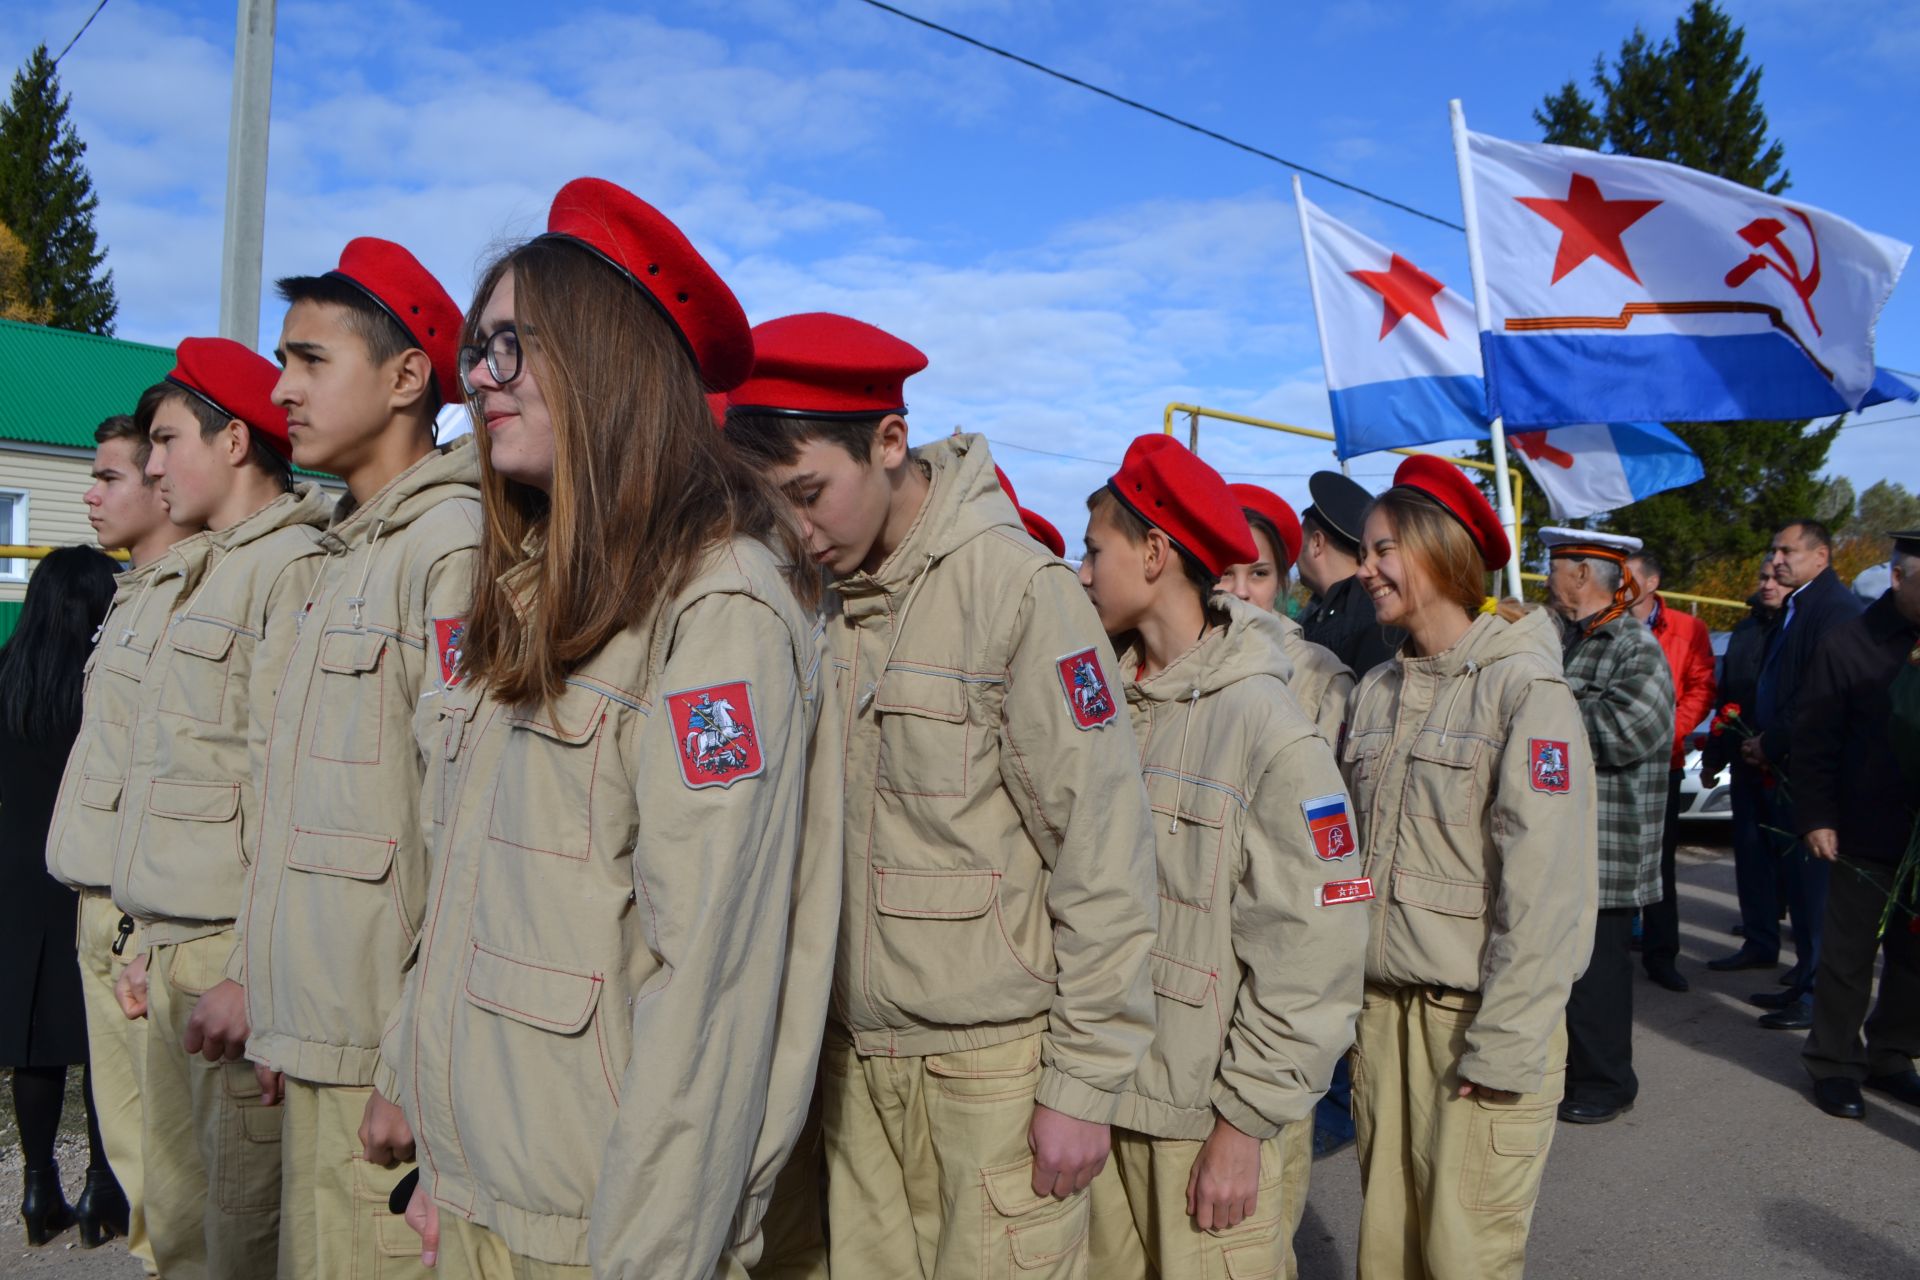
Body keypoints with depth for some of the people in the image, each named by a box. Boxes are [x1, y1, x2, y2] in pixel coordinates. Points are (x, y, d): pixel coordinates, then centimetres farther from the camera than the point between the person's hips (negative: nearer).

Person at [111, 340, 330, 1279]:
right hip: (177, 947, 9)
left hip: (234, 950, -9)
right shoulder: (211, 572, 19)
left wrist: (252, 970, -20)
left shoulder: (293, 566, -11)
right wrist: (155, 941, 19)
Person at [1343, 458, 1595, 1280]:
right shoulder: (1377, 690, 9)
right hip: (1382, 1011, 5)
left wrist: (1502, 1048, -15)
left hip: (1479, 1022, -5)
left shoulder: (1526, 688, -9)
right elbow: (1352, 860, 9)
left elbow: (1546, 887, -14)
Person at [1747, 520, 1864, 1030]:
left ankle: (1820, 995, 4)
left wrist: (1773, 742, -14)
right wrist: (1763, 744, 9)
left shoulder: (1836, 608, -14)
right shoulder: (1793, 609, 18)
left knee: (1815, 882, -4)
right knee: (1795, 878, 16)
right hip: (1786, 768, 10)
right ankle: (1805, 980, 26)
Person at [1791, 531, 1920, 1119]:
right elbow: (1813, 739, -6)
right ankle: (1835, 1065, 18)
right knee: (1849, 954, 6)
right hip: (1866, 834, -4)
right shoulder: (1850, 643, -7)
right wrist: (1816, 818, -9)